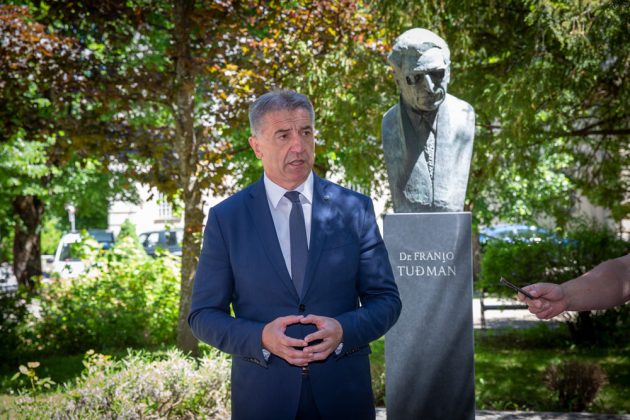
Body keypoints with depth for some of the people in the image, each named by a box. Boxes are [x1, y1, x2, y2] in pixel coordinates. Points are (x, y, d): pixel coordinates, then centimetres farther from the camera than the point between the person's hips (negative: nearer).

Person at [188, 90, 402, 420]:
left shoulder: (354, 209, 0)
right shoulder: (225, 218, -1)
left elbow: (385, 300, 3)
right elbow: (203, 314, 0)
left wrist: (343, 330, -16)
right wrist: (261, 338, -17)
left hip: (343, 394, 1)